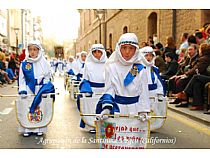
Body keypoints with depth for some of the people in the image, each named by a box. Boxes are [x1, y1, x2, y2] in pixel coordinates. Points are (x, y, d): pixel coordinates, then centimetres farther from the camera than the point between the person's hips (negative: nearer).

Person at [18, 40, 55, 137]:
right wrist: (22, 91, -7)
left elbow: (47, 78, 7)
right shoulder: (24, 63, 1)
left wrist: (45, 89, -4)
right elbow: (22, 79, 3)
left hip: (41, 90, 0)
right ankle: (27, 129, 13)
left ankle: (40, 129, 15)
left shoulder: (44, 63, 1)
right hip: (28, 90, 0)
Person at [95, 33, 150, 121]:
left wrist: (143, 111, -5)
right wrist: (107, 108, -14)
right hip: (116, 108, 0)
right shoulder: (111, 67, 0)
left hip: (134, 110, 1)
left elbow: (144, 92, 3)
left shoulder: (141, 70, 2)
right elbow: (109, 89, -2)